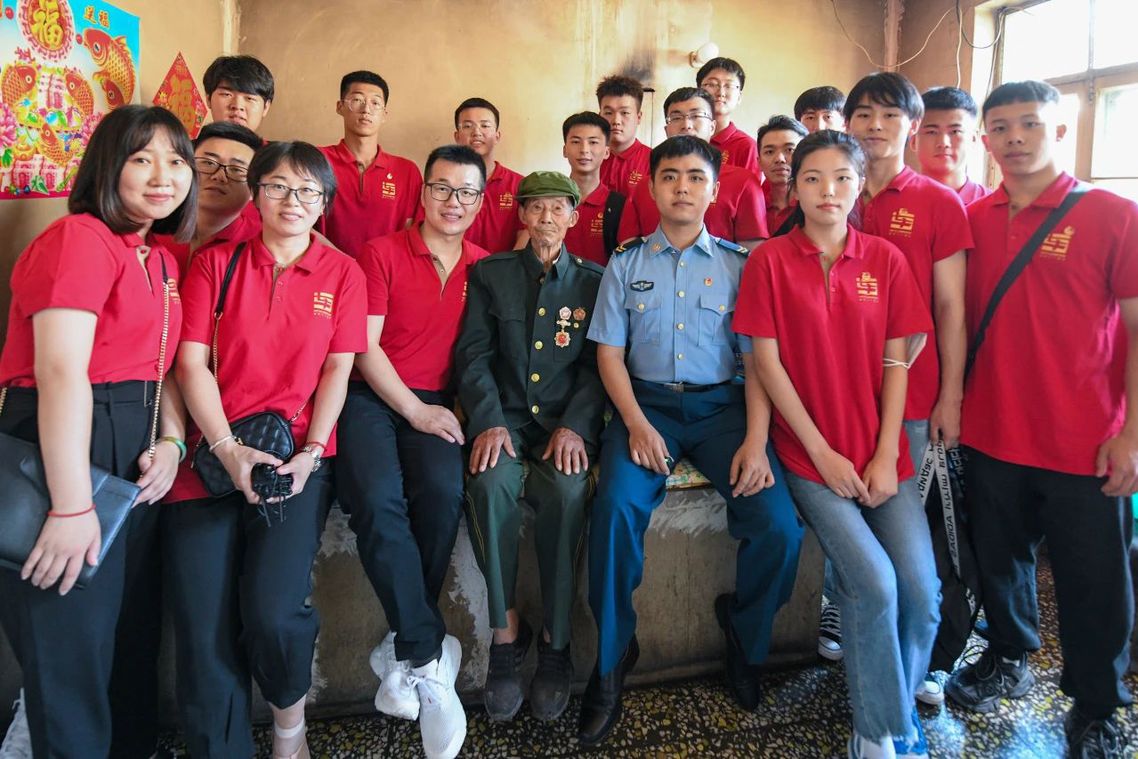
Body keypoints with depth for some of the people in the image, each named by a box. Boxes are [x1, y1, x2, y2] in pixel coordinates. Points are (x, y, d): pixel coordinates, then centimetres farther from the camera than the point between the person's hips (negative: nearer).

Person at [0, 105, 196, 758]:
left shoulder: (162, 259, 15)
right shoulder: (80, 239, -13)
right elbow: (60, 373, -21)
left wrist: (171, 441, -4)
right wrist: (71, 507, -24)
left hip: (136, 452, 9)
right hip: (67, 449, -9)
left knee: (136, 627, 19)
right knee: (73, 648, 2)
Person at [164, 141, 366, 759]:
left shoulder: (343, 273, 9)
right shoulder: (215, 263, 10)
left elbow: (338, 369, 4)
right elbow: (192, 363, 3)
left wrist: (310, 453, -8)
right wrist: (228, 449, -9)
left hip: (297, 456, -1)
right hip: (212, 454, 1)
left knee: (270, 610, -18)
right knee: (204, 632, -7)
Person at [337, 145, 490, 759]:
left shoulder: (486, 268, 13)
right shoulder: (382, 253, 5)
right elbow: (365, 346, -1)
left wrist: (451, 410, -4)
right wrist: (415, 411, -8)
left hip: (437, 405, 2)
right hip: (372, 397, -1)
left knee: (443, 491, -30)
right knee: (377, 499, -31)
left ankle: (404, 652, -14)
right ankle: (429, 655, -21)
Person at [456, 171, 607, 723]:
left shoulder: (593, 281, 11)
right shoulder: (489, 274, 12)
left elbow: (597, 365, 4)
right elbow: (474, 354, 3)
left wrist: (574, 426, -13)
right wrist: (488, 422, -13)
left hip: (567, 421, 0)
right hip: (506, 417, 1)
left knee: (566, 489, -32)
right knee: (491, 480, -32)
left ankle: (555, 643, -17)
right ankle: (506, 631, -17)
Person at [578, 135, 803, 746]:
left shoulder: (739, 263, 9)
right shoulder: (626, 263, 10)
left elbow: (757, 358, 3)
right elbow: (609, 352, 5)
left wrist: (756, 439, -11)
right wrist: (636, 424, -10)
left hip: (721, 404, 0)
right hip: (646, 402, 0)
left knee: (779, 527, -20)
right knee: (616, 507, -29)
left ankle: (745, 636, 12)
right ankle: (612, 658, -6)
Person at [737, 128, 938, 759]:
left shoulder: (885, 260, 6)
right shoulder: (770, 260, -1)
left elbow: (896, 361, 4)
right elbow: (767, 362, -5)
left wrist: (886, 456, -5)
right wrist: (822, 452, -9)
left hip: (881, 455, 3)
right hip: (810, 454, -2)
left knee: (922, 591, -12)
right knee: (874, 584, -18)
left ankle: (895, 706, 17)